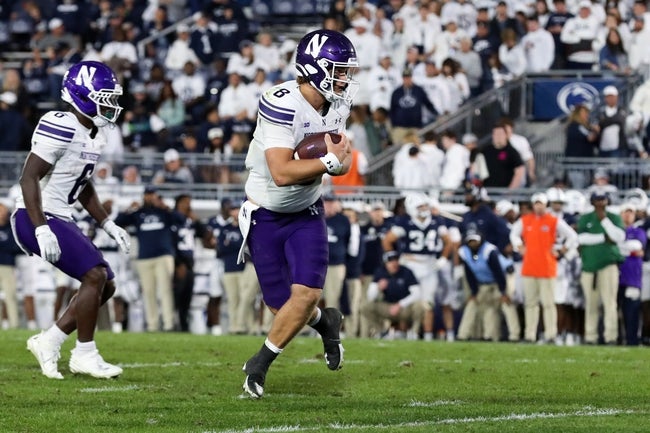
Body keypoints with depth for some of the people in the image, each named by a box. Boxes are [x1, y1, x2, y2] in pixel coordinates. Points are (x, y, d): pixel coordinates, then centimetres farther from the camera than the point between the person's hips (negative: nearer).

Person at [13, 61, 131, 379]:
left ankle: (48, 343, 14)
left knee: (105, 286, 8)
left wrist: (107, 224, 18)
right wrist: (41, 229, -28)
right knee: (95, 276, -16)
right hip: (37, 218, -10)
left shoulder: (95, 134, 11)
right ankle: (85, 354, -4)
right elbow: (29, 178, -22)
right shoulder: (61, 129, -19)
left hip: (61, 219, 10)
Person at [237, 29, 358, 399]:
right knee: (281, 303, -1)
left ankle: (260, 364, 8)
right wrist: (329, 161, -29)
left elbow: (342, 163, 4)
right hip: (266, 215, -5)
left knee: (307, 294, -13)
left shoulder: (338, 104, -6)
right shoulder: (282, 104, -29)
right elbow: (282, 174, -34)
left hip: (307, 212, 5)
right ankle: (325, 322, 35)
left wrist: (340, 157, -19)